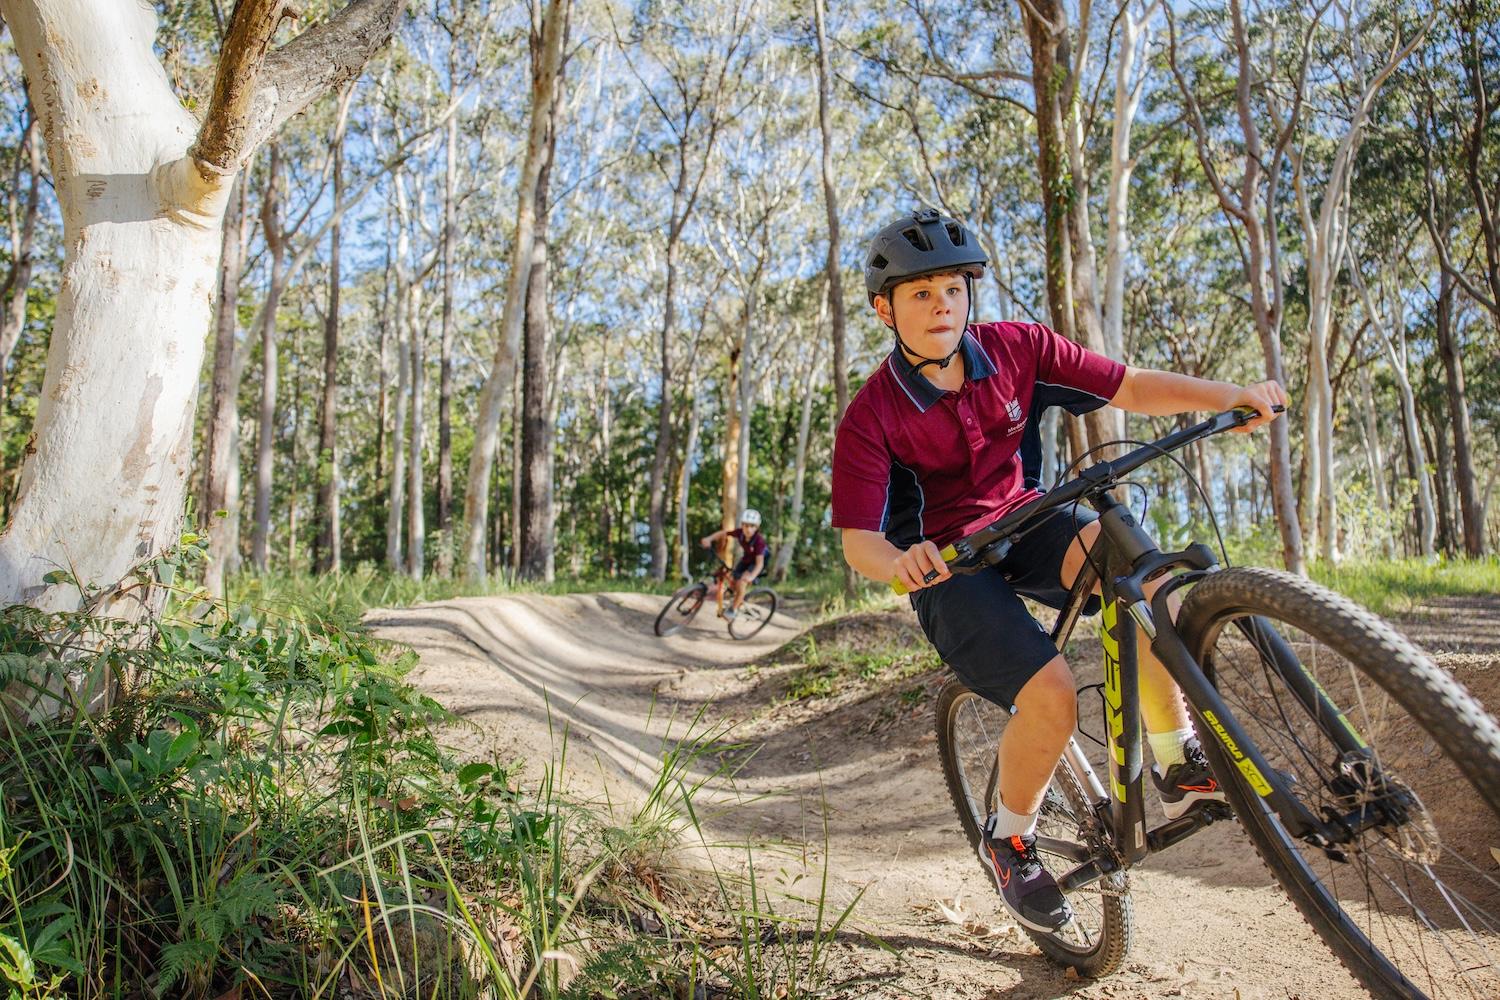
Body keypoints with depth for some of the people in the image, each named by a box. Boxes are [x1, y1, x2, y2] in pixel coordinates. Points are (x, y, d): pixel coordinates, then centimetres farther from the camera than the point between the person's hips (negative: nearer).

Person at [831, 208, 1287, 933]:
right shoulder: (871, 417, -16)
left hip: (1025, 521, 4)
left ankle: (1177, 765, -11)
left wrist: (1229, 395, -20)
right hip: (946, 565, -3)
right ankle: (1009, 840, 6)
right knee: (1051, 697, -25)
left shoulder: (1016, 349, -7)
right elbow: (858, 542, -19)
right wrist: (898, 560, -42)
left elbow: (1130, 387, -5)